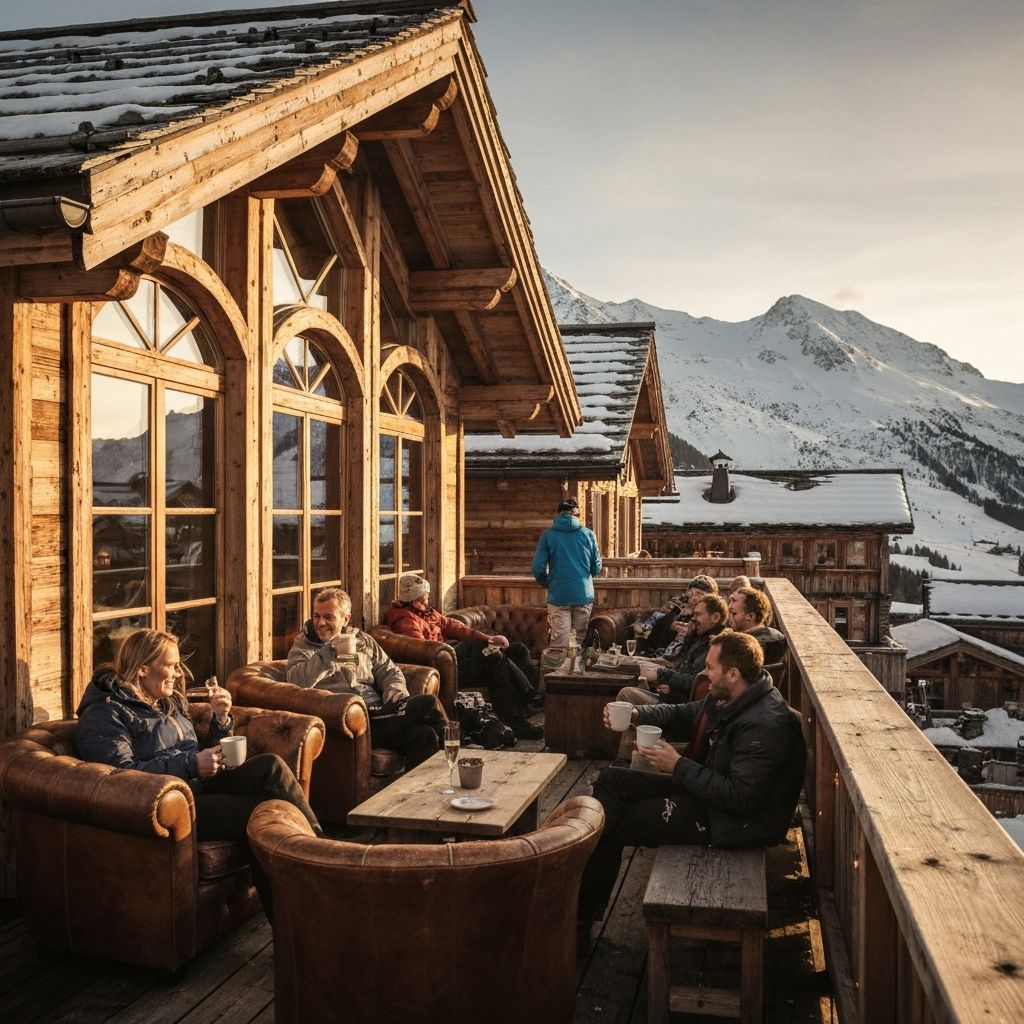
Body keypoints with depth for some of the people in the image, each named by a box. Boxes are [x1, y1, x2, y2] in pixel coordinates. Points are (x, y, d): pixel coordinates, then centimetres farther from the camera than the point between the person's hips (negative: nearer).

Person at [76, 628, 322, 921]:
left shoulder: (171, 703, 23)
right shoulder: (104, 714, -2)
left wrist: (221, 719, 8)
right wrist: (191, 764, -20)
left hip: (198, 788, 8)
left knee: (271, 765, -20)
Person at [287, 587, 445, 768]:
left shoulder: (363, 640, 24)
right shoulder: (303, 646, 12)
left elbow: (389, 671, 23)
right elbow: (297, 680, -8)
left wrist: (395, 691, 0)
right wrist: (333, 653, -11)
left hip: (379, 710, 5)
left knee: (424, 735, -28)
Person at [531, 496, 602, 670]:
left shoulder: (548, 535, -2)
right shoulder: (588, 534, 2)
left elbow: (538, 569, -5)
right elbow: (597, 567, 7)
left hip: (558, 595, -1)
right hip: (584, 595, 2)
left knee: (560, 645, 0)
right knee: (581, 641, 12)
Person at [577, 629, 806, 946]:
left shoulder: (765, 724, -29)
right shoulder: (727, 698, 2)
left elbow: (741, 798, -31)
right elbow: (683, 715, 17)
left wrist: (678, 766, -23)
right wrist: (637, 715, -2)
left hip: (737, 822, -10)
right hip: (704, 788, 10)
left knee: (610, 825, -7)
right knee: (610, 781, 4)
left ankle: (580, 918, 12)